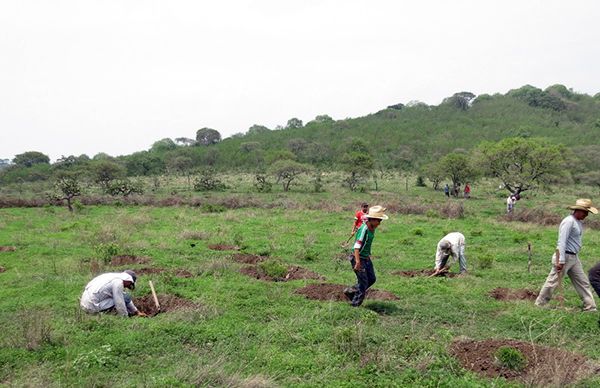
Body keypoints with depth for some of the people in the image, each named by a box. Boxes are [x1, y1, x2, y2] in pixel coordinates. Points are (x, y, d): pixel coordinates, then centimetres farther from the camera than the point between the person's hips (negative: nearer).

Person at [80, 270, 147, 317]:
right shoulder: (118, 282, -14)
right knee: (126, 298, -10)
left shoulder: (115, 276, 15)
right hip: (93, 307, -10)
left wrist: (137, 312, 29)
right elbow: (120, 304, -16)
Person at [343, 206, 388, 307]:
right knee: (363, 282, -5)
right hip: (358, 258, -9)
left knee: (371, 279, 15)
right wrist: (358, 262, -42)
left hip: (366, 258, 9)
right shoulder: (364, 229, -25)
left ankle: (350, 291, 27)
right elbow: (357, 246, -33)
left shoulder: (372, 228, 2)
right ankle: (355, 305, 10)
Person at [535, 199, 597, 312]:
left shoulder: (579, 222, 12)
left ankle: (590, 308, 17)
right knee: (553, 282, -1)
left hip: (574, 257, 9)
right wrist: (561, 261, -24)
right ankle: (539, 305, 10)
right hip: (564, 256, -9)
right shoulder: (569, 221, -17)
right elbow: (562, 242, -22)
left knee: (583, 282, 11)